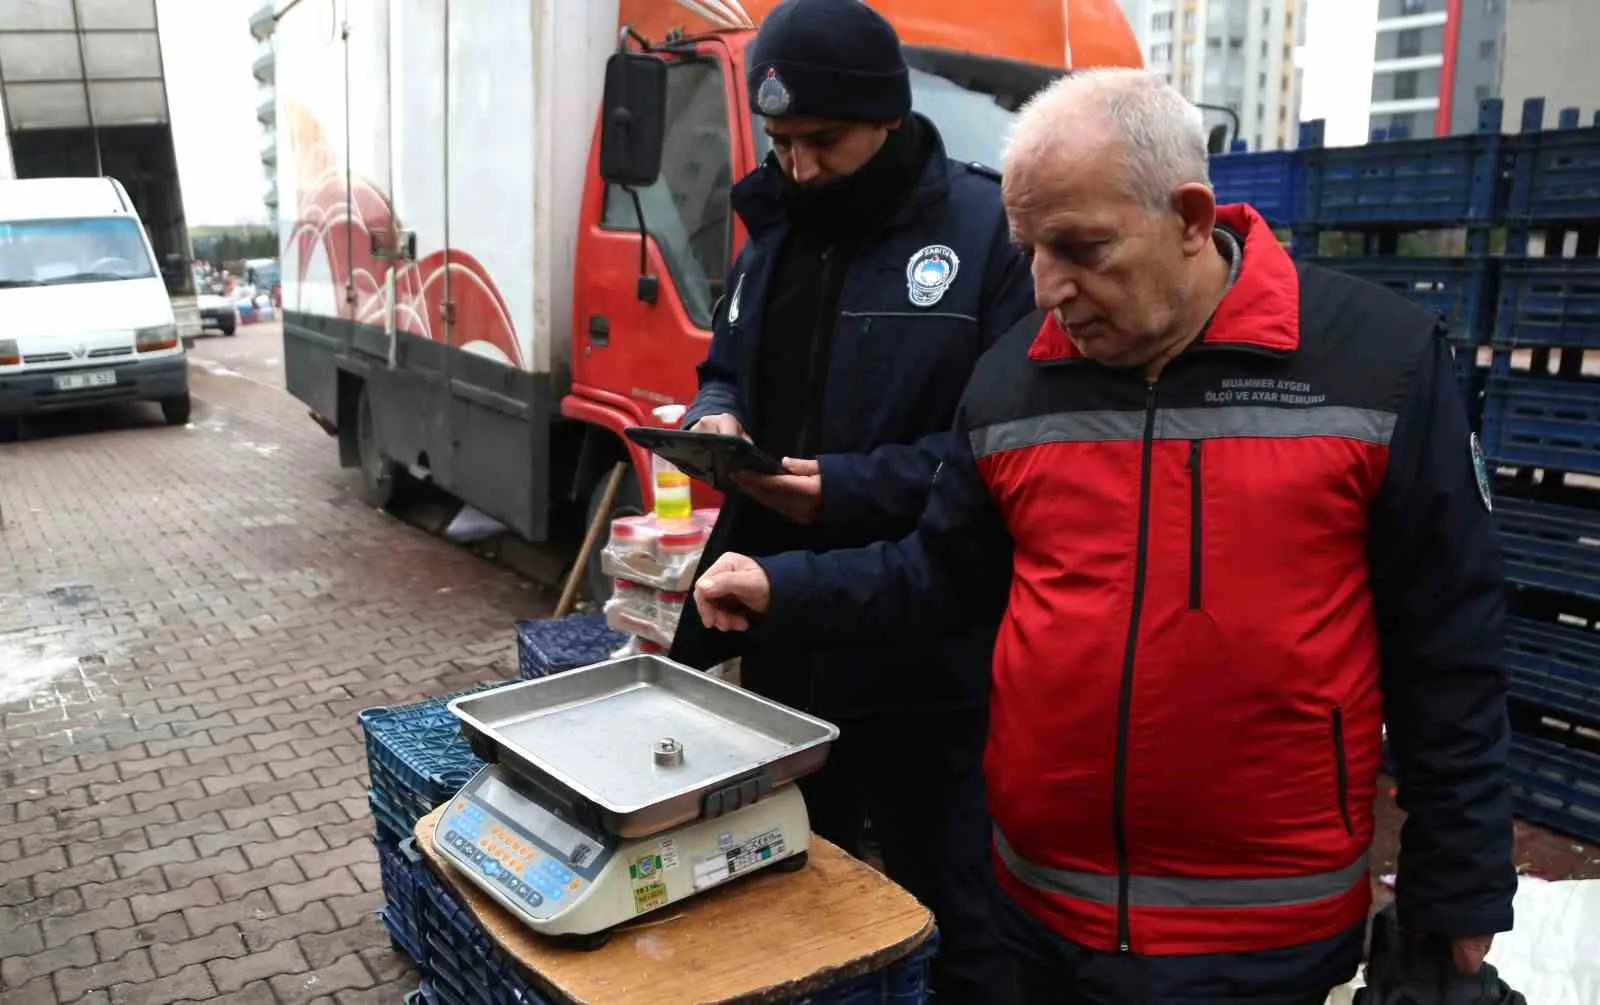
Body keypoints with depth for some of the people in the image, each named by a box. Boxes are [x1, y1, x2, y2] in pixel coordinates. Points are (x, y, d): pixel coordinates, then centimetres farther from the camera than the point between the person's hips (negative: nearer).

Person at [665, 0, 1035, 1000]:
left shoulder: (992, 231, -12)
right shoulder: (773, 234, 11)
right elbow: (728, 372, 19)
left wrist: (853, 489, -24)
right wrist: (715, 419, -4)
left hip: (927, 650, -6)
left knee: (949, 914, 10)